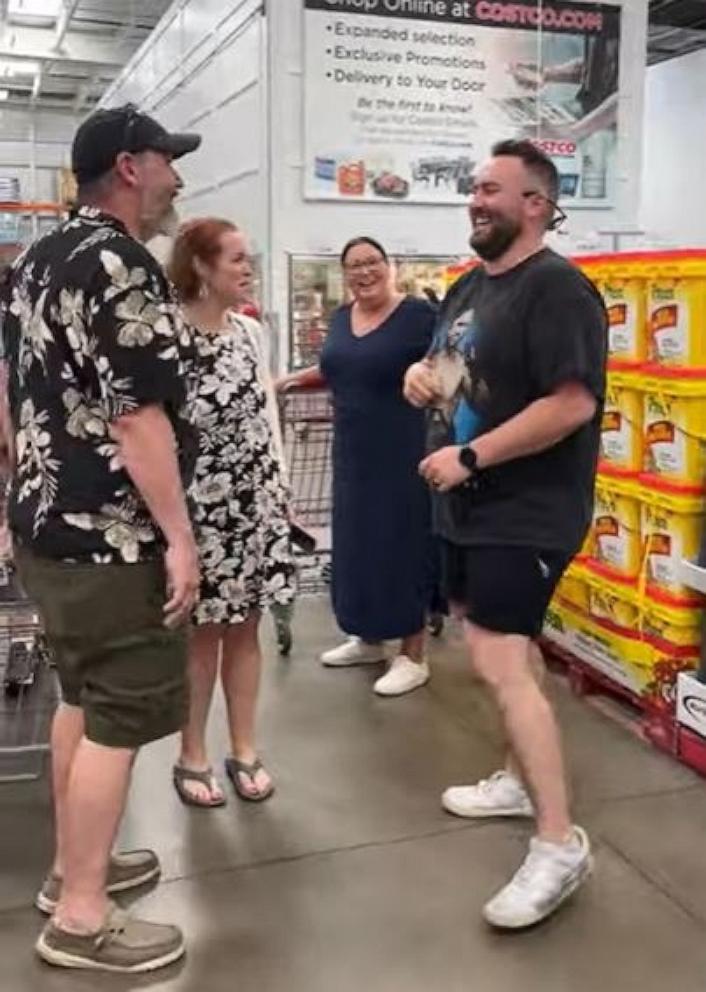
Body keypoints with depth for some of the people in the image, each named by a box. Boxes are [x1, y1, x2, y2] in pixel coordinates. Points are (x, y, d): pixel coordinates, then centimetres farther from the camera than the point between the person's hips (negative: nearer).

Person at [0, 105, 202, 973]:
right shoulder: (120, 265, -17)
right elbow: (135, 416, -23)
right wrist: (179, 536, -19)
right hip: (108, 531, -10)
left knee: (81, 697, 19)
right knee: (118, 715, 0)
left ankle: (72, 865, 32)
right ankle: (80, 918, 11)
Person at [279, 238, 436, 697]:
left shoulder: (418, 314, -11)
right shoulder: (341, 318, 10)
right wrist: (293, 379, 23)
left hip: (403, 453, -7)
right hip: (353, 453, 7)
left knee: (403, 547, -1)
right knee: (358, 543, 14)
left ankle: (414, 658, 11)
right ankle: (368, 640, 31)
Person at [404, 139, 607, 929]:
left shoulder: (556, 287, -16)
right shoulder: (469, 286, 13)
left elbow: (572, 403, -26)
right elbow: (451, 369, 26)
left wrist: (467, 457, -23)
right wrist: (423, 375, 1)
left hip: (527, 511, -10)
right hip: (470, 505, 10)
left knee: (499, 663, -15)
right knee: (510, 647, 19)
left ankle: (560, 844, -3)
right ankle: (523, 781, 37)